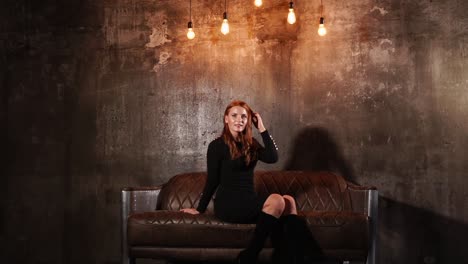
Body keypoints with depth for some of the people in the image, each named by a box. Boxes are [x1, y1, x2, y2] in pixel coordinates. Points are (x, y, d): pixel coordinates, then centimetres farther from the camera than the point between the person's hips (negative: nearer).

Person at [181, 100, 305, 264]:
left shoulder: (250, 144, 14)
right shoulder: (217, 145, -2)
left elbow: (273, 157, -3)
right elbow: (212, 180, 0)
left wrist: (262, 129, 1)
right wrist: (200, 209, 0)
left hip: (248, 201, 6)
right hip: (227, 203, -6)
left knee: (289, 201, -20)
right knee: (277, 200, -29)